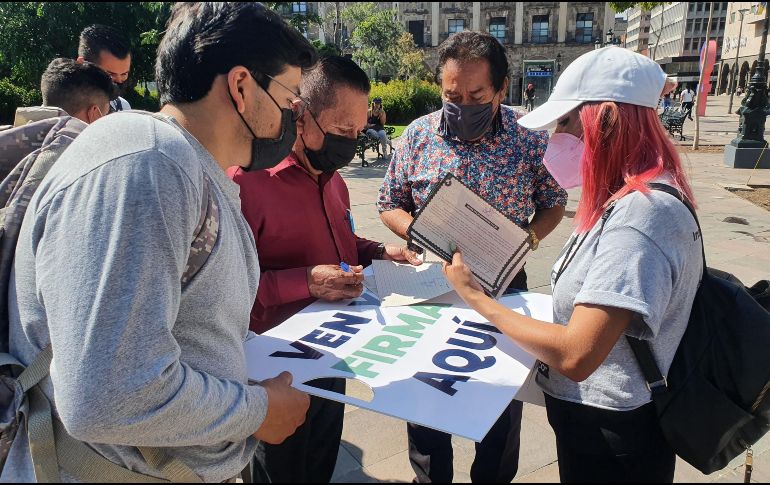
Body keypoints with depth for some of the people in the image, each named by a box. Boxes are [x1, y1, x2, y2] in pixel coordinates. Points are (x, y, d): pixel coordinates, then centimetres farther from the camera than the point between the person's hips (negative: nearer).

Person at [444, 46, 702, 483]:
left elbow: (575, 356, -32)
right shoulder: (632, 198, 3)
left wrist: (475, 296, -21)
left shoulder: (641, 212, -28)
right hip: (597, 419, 8)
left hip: (609, 438, -8)